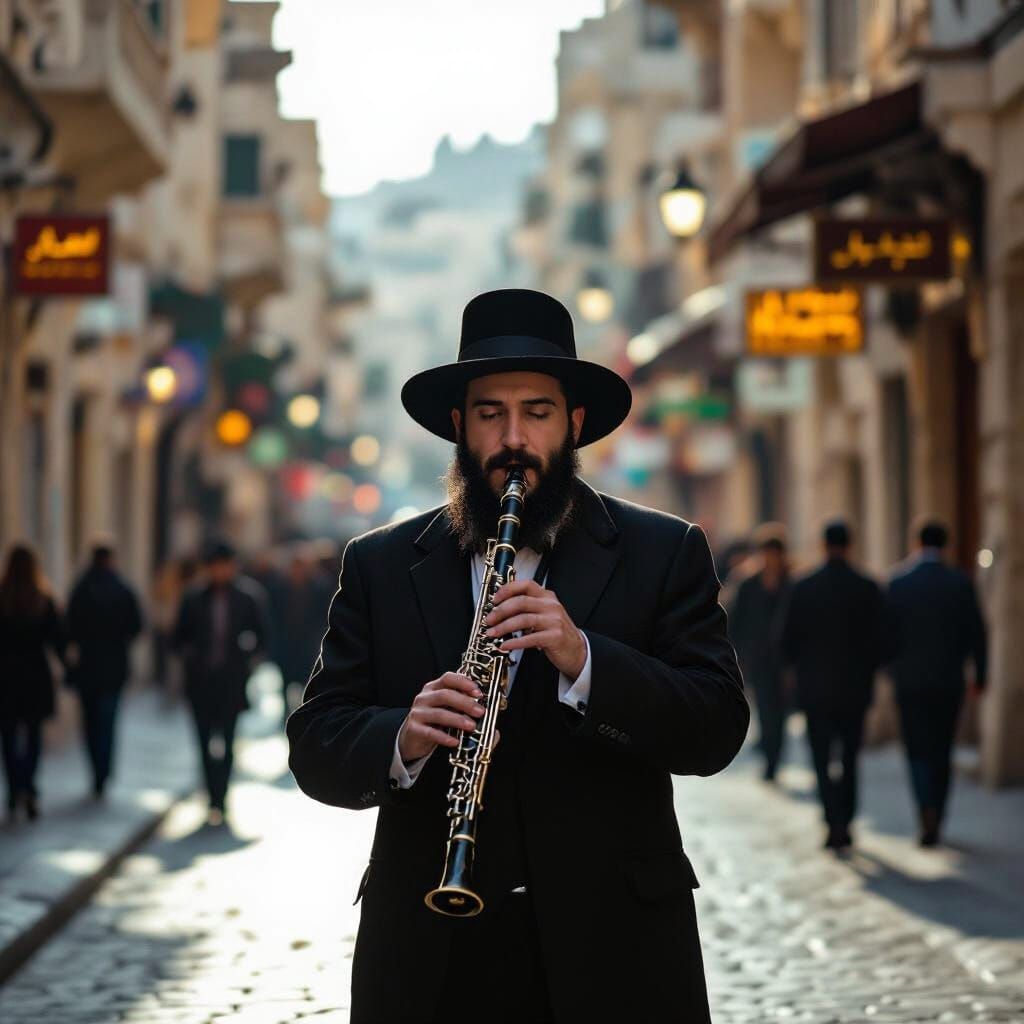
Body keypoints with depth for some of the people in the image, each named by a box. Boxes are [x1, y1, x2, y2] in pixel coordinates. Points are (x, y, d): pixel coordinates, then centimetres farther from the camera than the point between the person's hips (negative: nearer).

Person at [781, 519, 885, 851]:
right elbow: (878, 640, -4)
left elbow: (789, 640, -3)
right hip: (855, 687, 1)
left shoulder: (803, 588, -7)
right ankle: (845, 824, 17)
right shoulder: (868, 589, -6)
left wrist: (798, 667, 16)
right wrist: (867, 674, 11)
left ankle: (835, 824, -12)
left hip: (815, 688, -1)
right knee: (849, 758, 15)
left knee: (823, 760, 2)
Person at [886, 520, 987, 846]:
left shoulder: (898, 583, -5)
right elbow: (976, 632, -1)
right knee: (942, 751, 12)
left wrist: (893, 671, 13)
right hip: (949, 681, 1)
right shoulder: (960, 583, -3)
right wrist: (980, 674, 8)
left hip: (910, 681, -1)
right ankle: (935, 822, 15)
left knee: (918, 750, 2)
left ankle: (927, 810, -21)